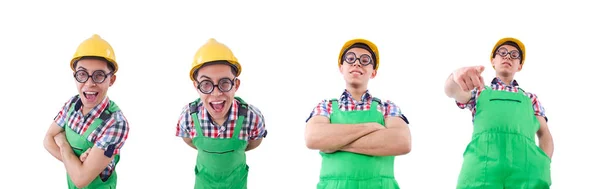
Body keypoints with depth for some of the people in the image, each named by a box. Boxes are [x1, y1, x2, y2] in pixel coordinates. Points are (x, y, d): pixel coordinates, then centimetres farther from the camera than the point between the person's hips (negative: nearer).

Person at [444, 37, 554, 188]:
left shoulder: (530, 98, 29)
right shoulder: (479, 91, 24)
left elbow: (545, 136, 20)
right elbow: (452, 92, 4)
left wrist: (542, 164, -3)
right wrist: (456, 76, -23)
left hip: (526, 171, 1)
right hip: (481, 169, -1)